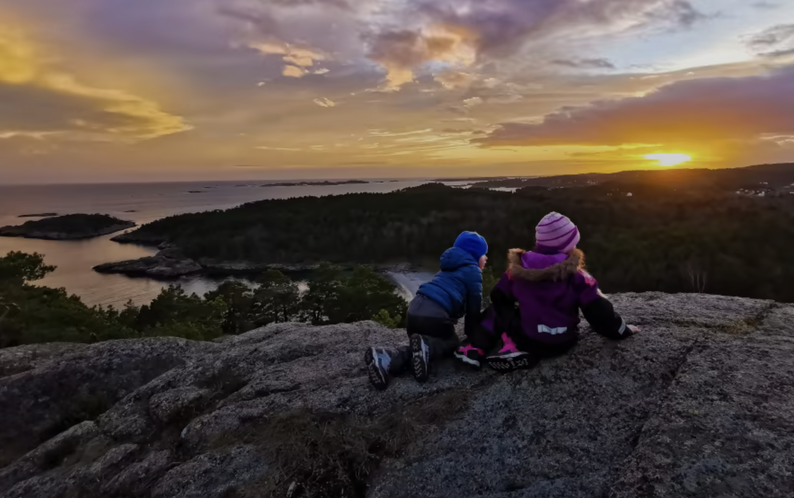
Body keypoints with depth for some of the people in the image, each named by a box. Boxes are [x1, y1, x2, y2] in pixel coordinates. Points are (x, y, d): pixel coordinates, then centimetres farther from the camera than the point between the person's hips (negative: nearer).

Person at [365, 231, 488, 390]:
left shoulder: (454, 267, 31)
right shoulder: (472, 270, 5)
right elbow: (474, 304, 6)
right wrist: (472, 333, 17)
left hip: (416, 309, 8)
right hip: (434, 314, -7)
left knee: (419, 350, 18)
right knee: (452, 343, 16)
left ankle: (386, 358, -13)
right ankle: (425, 346, -18)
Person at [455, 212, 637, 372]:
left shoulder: (518, 268, -7)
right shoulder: (576, 275, -13)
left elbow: (499, 298, 7)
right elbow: (598, 311, -8)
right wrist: (621, 330, 9)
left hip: (528, 339, 0)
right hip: (563, 343, 0)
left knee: (496, 311, 23)